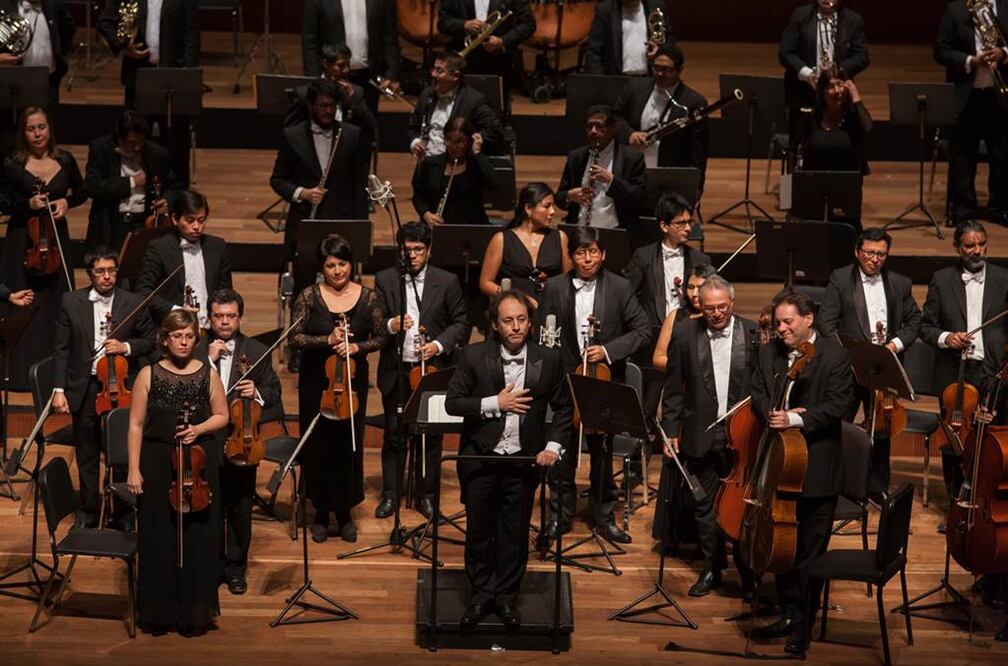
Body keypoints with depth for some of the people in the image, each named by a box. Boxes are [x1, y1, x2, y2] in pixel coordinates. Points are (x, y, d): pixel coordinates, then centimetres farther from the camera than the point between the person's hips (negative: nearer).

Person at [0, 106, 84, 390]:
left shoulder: (64, 160, 2)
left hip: (56, 237, 3)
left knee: (57, 304, 6)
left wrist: (67, 202, -5)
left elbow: (81, 193, 15)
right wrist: (28, 204, -17)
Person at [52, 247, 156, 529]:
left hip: (120, 387, -1)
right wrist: (59, 389, -5)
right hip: (84, 388, 1)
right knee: (86, 457, 11)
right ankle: (88, 514, 23)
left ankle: (123, 514, 19)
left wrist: (126, 347, -13)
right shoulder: (71, 302, 0)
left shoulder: (134, 304, -1)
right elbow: (61, 349, 1)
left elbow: (150, 340, 8)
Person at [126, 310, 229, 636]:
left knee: (198, 536, 2)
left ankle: (195, 610, 14)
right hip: (157, 462, -1)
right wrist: (134, 469, -6)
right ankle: (158, 612, 14)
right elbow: (136, 424, 0)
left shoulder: (208, 374, 2)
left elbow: (222, 416, 10)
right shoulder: (149, 375, 0)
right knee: (158, 537, 2)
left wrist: (199, 429, -10)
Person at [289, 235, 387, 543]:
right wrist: (327, 340, -21)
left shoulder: (368, 297, -2)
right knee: (317, 445, 4)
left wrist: (357, 347, -16)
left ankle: (345, 512, 20)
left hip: (353, 381, 1)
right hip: (315, 381, -1)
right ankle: (321, 512, 19)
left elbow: (380, 338, 3)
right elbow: (295, 338, -7)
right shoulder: (309, 296, -5)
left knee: (349, 445, 5)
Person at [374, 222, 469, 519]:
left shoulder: (447, 282, 1)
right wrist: (391, 325, -23)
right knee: (394, 435, 5)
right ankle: (390, 493, 15)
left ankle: (425, 493, 17)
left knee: (430, 435, 5)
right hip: (396, 370, 0)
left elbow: (461, 323, 4)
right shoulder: (385, 280, 3)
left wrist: (438, 345, -12)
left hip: (432, 369, 0)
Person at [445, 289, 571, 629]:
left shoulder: (549, 360, -3)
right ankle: (481, 594, 23)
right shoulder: (474, 356, -7)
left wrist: (554, 445, -5)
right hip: (480, 458, -1)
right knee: (479, 530, 9)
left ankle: (506, 596, 22)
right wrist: (496, 403, -17)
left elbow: (563, 407, 7)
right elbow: (452, 403, -7)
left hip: (523, 460, 1)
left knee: (515, 533, 8)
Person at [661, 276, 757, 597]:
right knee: (705, 507, 10)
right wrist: (671, 430, 0)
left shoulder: (754, 334, -3)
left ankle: (749, 571, 15)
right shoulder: (685, 334, 1)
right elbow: (674, 388, 4)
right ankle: (711, 569, 23)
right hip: (701, 436, 2)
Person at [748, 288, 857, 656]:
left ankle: (803, 626, 10)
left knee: (810, 550, 2)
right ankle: (788, 614, 27)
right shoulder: (769, 353, 8)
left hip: (817, 469, -5)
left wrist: (796, 419, -24)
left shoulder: (835, 355, -8)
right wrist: (773, 415, -15)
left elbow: (839, 405, -14)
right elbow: (758, 395, 8)